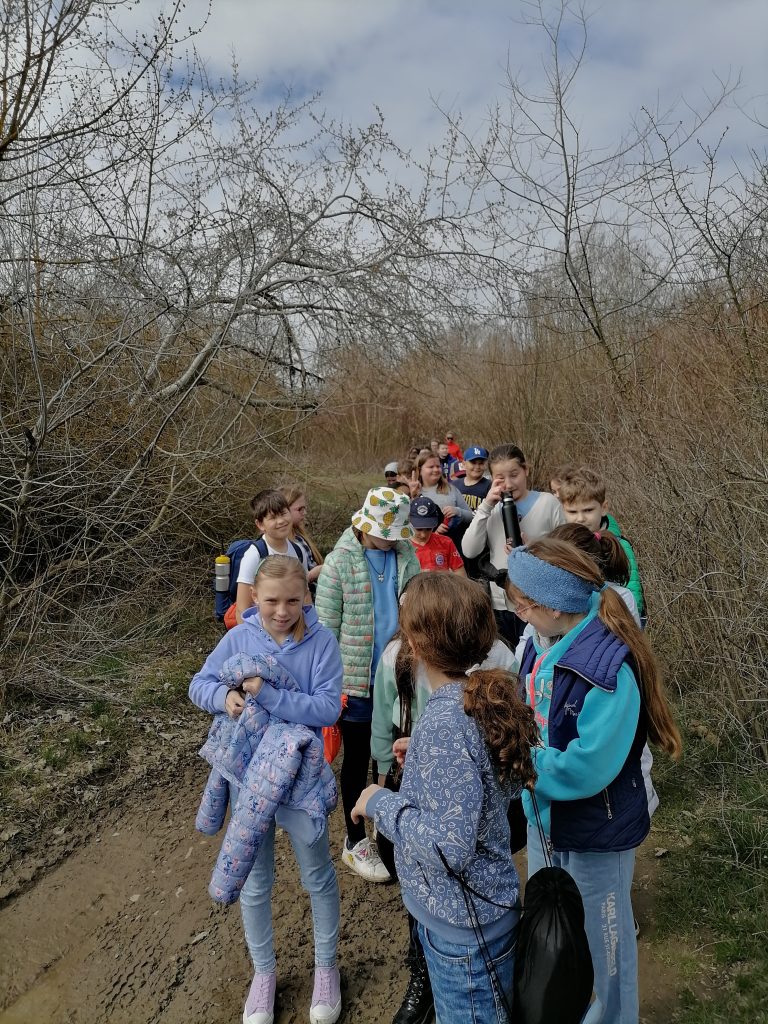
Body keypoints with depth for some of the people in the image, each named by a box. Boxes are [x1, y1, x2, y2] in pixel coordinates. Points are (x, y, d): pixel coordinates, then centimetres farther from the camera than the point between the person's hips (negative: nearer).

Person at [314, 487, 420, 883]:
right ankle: (355, 841, 31)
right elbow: (325, 627, -9)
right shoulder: (340, 562, -12)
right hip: (356, 679, -3)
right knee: (357, 760, 13)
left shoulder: (406, 556, 0)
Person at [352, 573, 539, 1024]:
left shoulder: (445, 725, -32)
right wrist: (423, 756, 5)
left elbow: (449, 846, -31)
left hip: (464, 924, -8)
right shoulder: (488, 695, -6)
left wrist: (381, 803, -20)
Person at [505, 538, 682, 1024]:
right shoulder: (545, 643, -7)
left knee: (602, 941, 19)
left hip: (596, 833, -8)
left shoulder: (610, 668, -32)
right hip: (545, 816, 8)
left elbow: (586, 769, -32)